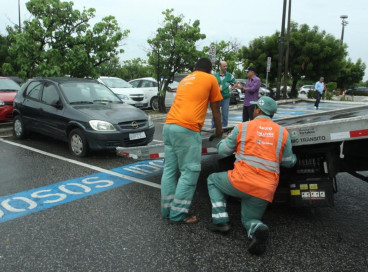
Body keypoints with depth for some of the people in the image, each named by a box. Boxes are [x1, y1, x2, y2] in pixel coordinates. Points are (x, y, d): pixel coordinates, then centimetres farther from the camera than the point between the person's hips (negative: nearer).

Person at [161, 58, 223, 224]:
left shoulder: (185, 80, 28)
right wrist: (219, 129, 30)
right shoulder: (211, 79, 11)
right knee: (189, 172, -2)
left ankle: (167, 210, 13)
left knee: (170, 169, 9)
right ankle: (178, 214, -2)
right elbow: (215, 109, 16)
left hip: (169, 126, 7)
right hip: (187, 129, -7)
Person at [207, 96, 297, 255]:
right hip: (265, 190, 3)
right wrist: (294, 158, 38)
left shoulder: (242, 127, 1)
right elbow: (288, 162, 14)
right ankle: (257, 230, -15)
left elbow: (223, 151, 9)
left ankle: (220, 220, 11)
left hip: (242, 181, -3)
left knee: (212, 180, 26)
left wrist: (224, 140, 32)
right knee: (249, 219, 24)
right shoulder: (283, 133, 7)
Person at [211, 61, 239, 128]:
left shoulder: (230, 75, 4)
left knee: (225, 115, 4)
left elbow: (236, 83, 15)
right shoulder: (215, 75, 2)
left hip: (226, 98, 0)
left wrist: (231, 88, 0)